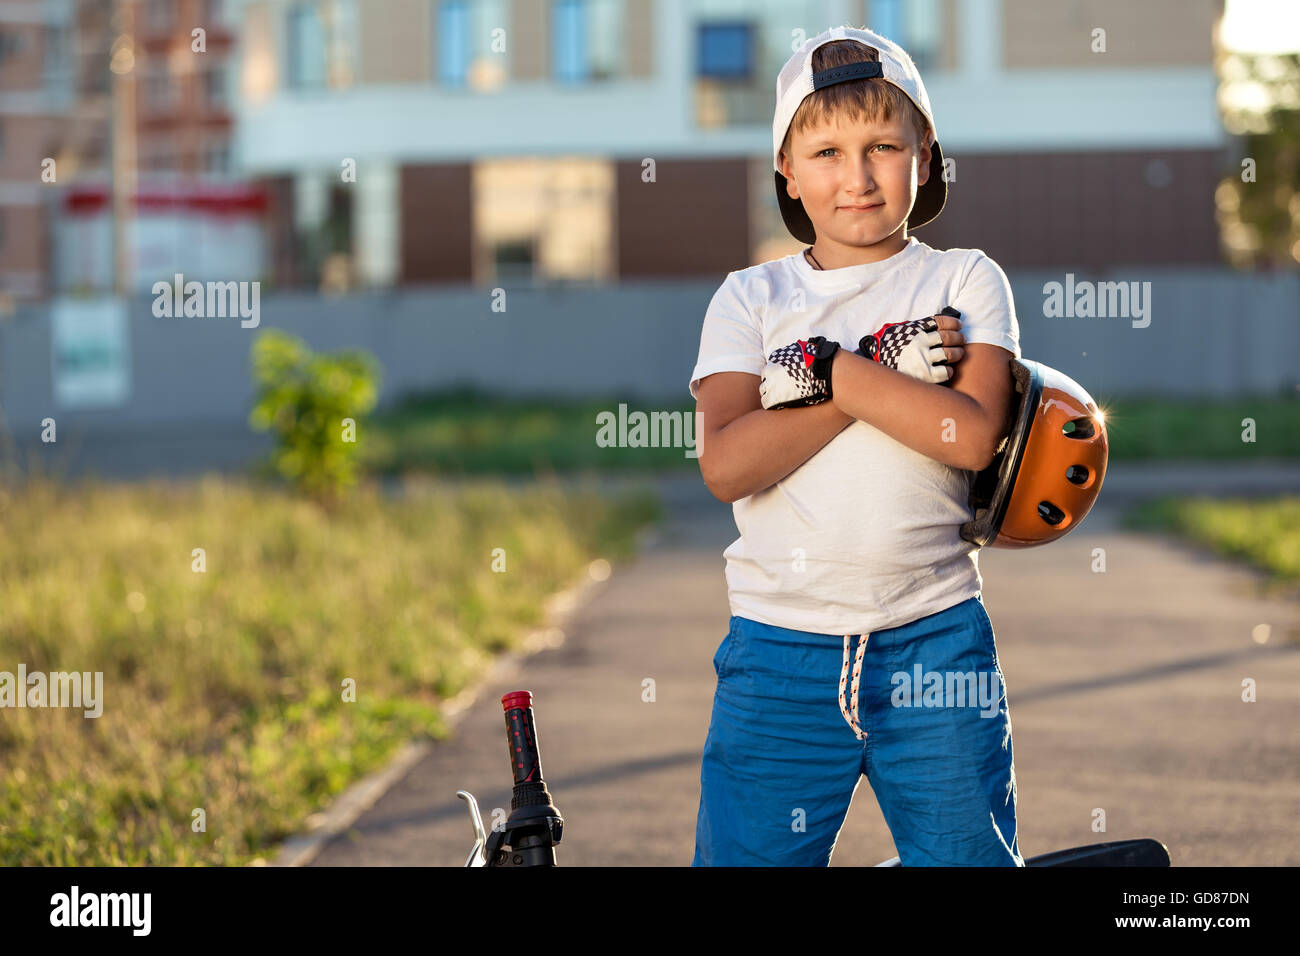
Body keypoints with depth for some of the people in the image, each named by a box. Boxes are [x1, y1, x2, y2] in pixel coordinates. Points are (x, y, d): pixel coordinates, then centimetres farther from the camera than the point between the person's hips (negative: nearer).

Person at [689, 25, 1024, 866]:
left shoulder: (965, 282, 6)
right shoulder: (751, 298, 8)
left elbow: (972, 433, -12)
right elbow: (726, 465, -9)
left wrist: (828, 370, -11)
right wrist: (890, 375, -12)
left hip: (933, 638, 0)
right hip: (779, 646, 1)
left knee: (968, 854, 5)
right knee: (742, 854, 1)